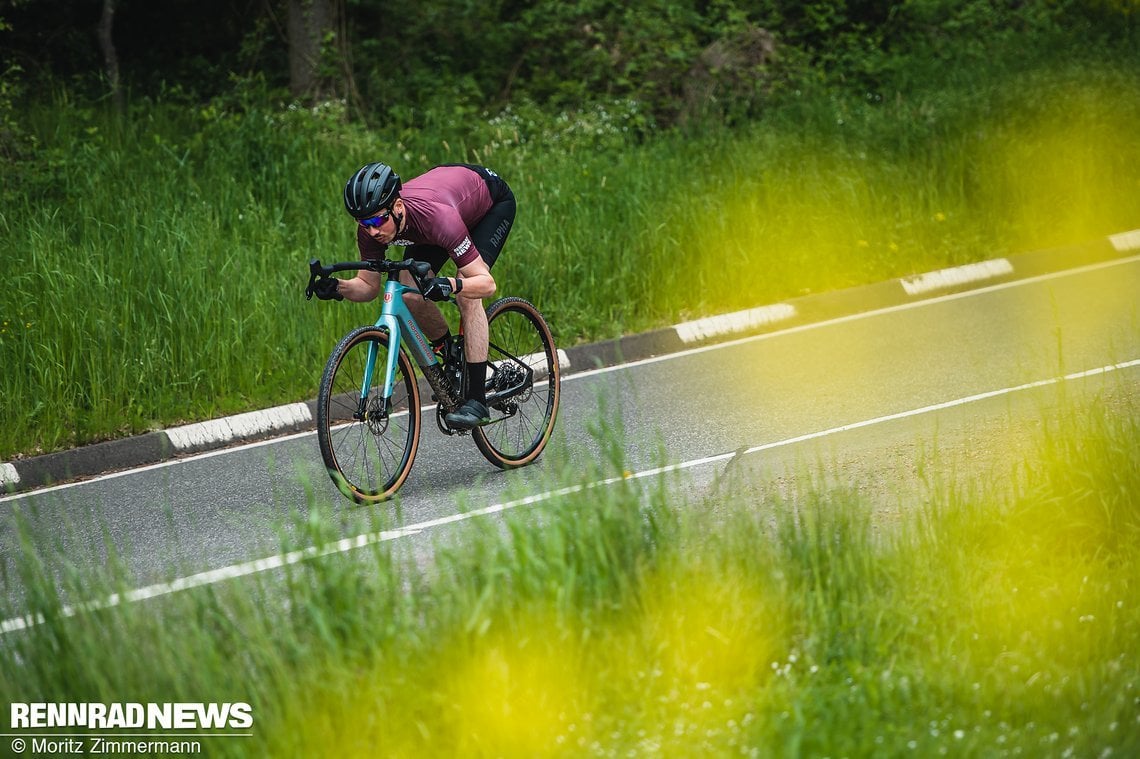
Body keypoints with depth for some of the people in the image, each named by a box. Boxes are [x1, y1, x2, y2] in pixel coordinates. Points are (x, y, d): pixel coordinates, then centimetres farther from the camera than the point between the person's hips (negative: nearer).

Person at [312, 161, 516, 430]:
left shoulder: (437, 217, -44)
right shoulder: (371, 228, -27)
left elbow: (485, 283, -40)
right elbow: (369, 286, -13)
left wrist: (451, 285, -60)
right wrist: (338, 288, -34)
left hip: (493, 200, -6)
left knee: (466, 293, -25)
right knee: (410, 295, -12)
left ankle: (476, 401, -21)